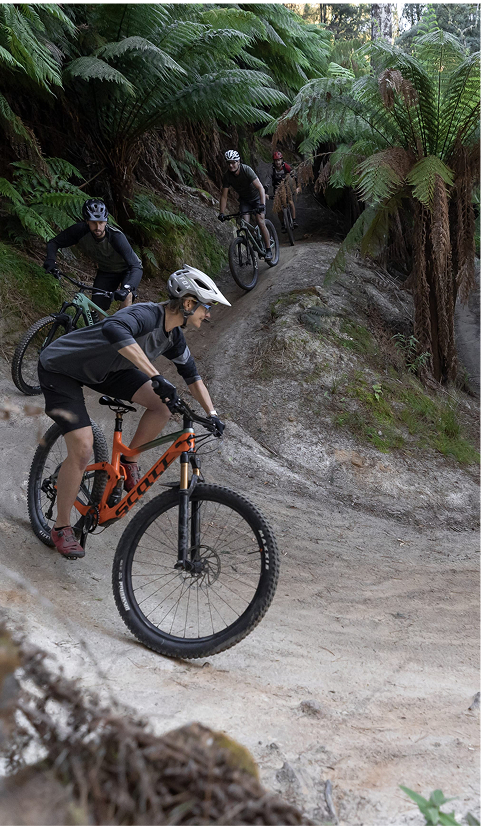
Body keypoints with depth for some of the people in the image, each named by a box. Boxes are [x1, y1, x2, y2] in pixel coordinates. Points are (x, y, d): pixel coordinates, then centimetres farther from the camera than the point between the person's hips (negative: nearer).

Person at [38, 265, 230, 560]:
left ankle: (129, 460, 11)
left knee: (165, 403, -10)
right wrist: (156, 376, -58)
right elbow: (114, 329, -54)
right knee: (82, 449, -17)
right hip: (60, 369, -8)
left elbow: (191, 374, 11)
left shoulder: (173, 335, -4)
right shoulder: (148, 314, -31)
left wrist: (212, 413, 3)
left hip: (102, 370, 8)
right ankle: (62, 528, 2)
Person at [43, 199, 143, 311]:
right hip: (106, 271, 4)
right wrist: (50, 260, -38)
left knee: (126, 296, -31)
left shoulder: (116, 236, -36)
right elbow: (53, 242, -16)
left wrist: (127, 289, -59)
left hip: (127, 269, -3)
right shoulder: (81, 230, -27)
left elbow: (135, 266, -42)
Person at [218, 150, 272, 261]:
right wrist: (221, 213, -19)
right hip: (244, 200, 4)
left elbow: (260, 188, -35)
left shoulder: (247, 170, -29)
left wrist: (262, 205, -47)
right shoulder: (227, 176, -17)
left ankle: (268, 250, -8)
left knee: (261, 223, -17)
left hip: (257, 197, -4)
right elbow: (224, 196, -11)